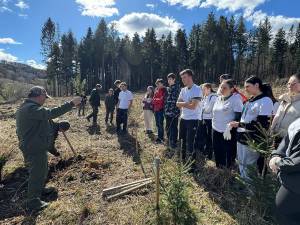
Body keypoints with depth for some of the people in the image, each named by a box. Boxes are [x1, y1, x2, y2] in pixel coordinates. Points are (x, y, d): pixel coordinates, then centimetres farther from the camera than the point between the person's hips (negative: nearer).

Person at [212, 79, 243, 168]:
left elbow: (238, 117, -14)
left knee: (228, 154, 5)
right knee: (217, 152, 16)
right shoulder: (218, 98, 10)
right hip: (216, 130, 7)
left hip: (228, 132, -7)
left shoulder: (236, 99, -12)